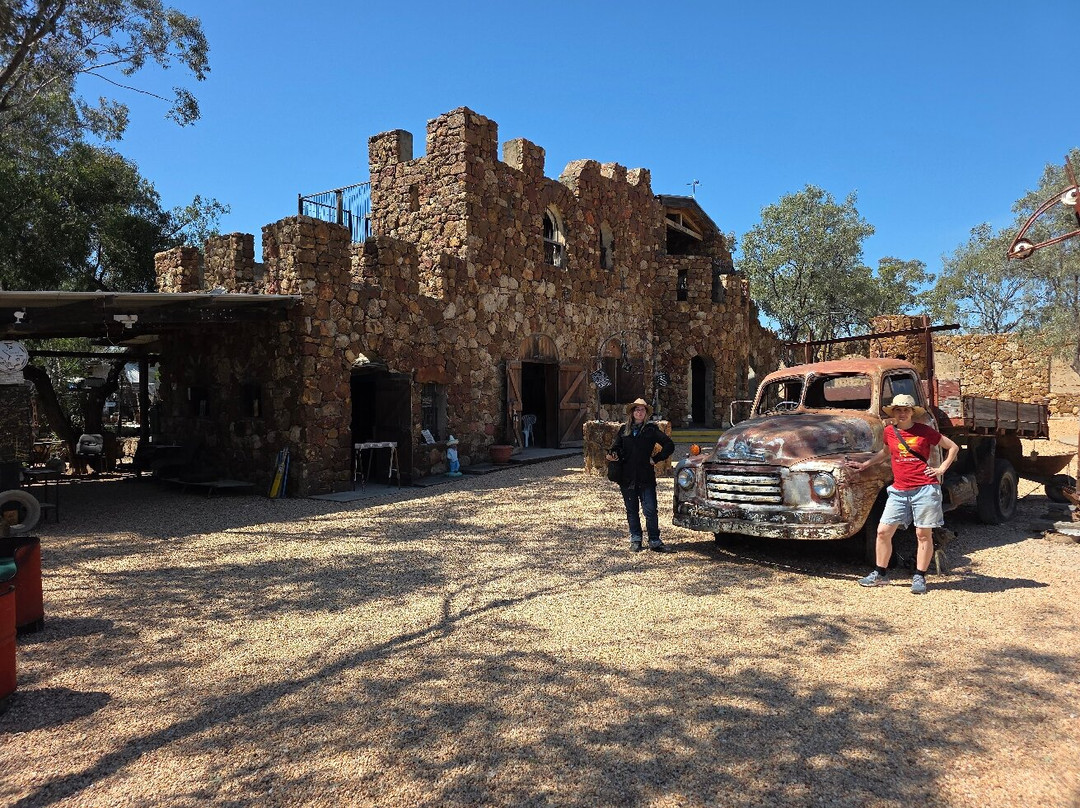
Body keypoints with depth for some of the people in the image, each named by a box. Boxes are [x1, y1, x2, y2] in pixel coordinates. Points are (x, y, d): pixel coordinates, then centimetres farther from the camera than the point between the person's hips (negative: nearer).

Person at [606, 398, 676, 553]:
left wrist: (656, 459, -3)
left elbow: (669, 445, 1)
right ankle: (635, 540, 22)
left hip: (646, 477, -3)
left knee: (650, 510, -5)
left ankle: (654, 541, 4)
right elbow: (616, 447, 12)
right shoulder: (624, 429, 11)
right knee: (631, 511, 10)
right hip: (627, 477, 3)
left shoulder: (652, 429, 2)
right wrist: (613, 454, -10)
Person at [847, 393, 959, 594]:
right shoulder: (889, 431, 8)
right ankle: (880, 574, 14)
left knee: (923, 534, 3)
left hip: (925, 489, -3)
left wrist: (942, 469, 0)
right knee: (883, 531, 1)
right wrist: (865, 464, 22)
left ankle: (919, 577, 14)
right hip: (899, 491, 4)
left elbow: (953, 447, 8)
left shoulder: (924, 431, -1)